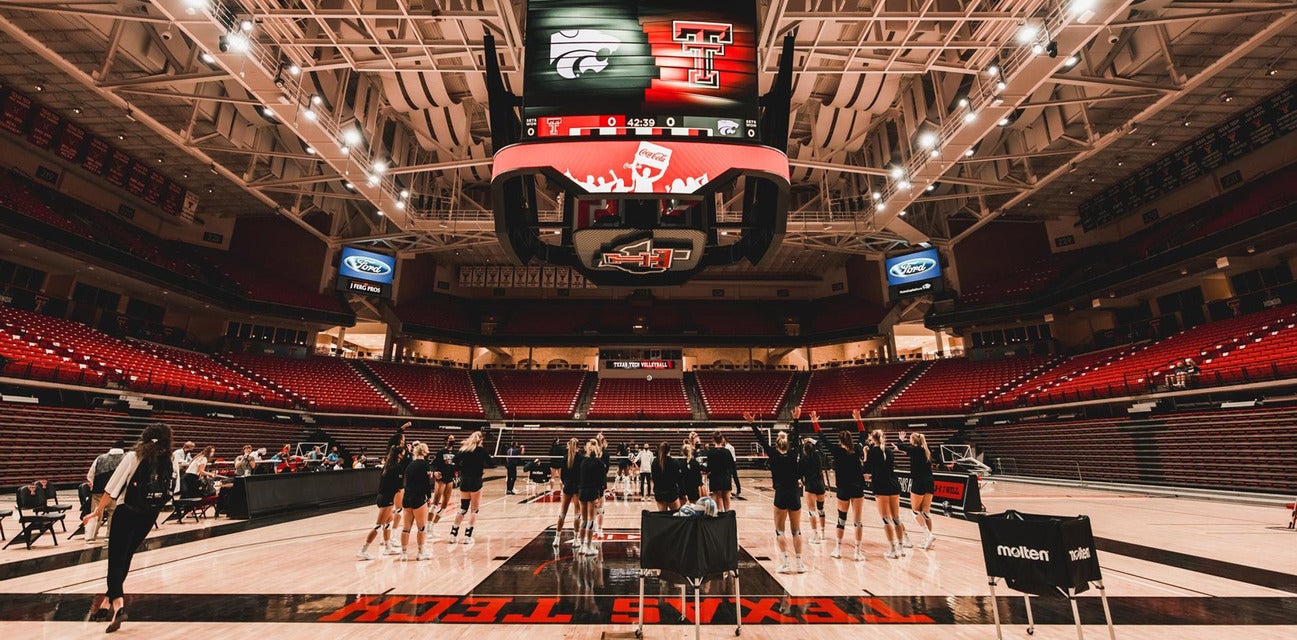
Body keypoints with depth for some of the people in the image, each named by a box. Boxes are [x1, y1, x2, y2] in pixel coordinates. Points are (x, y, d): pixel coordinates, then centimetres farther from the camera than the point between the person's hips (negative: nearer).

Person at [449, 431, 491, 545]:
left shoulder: (463, 449, 5)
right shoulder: (481, 450, -4)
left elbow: (456, 460, -6)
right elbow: (490, 462, -1)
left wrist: (462, 470, 4)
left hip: (464, 481, 4)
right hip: (476, 482, -4)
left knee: (463, 509, 16)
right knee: (474, 510, 7)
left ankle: (453, 535, 15)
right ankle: (468, 536, 5)